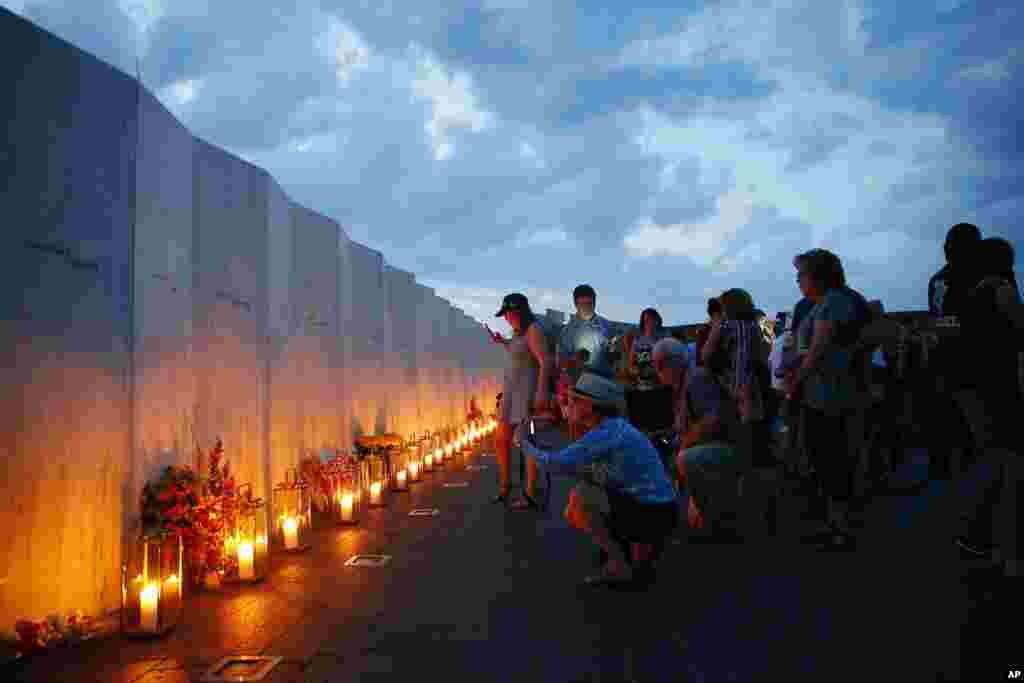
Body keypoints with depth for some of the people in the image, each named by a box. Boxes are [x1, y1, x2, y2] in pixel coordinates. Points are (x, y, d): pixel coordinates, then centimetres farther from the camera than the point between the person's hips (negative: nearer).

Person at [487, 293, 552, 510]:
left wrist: (541, 392, -28)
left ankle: (530, 495, 3)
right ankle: (504, 488, 26)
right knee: (501, 441, 13)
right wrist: (503, 342, 23)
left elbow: (545, 362, -20)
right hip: (511, 391, 9)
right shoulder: (518, 332, 12)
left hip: (527, 391, -9)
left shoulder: (533, 330, -13)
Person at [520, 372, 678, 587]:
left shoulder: (608, 433, -19)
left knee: (580, 496, -18)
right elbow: (576, 469, 17)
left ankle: (619, 566, -6)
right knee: (573, 513, 14)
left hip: (651, 515, -9)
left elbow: (557, 464, -22)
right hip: (654, 513, 9)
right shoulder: (614, 428, 11)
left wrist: (528, 447, -3)